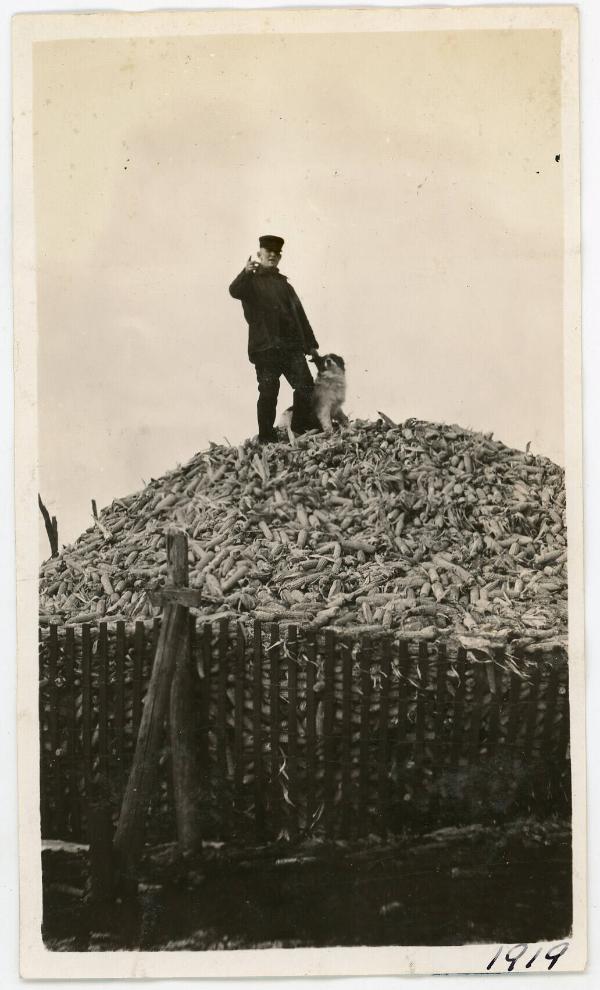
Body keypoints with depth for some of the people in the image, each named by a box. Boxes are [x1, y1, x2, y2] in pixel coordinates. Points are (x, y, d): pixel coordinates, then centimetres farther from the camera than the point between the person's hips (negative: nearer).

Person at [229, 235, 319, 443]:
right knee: (268, 394, -4)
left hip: (291, 345, 4)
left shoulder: (283, 283, 22)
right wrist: (246, 272, -34)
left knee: (306, 386, -5)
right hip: (265, 347, -4)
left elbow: (299, 314, 20)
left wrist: (310, 344, 15)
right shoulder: (251, 281, 7)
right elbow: (235, 291, -16)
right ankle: (266, 439, 4)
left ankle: (302, 431, 7)